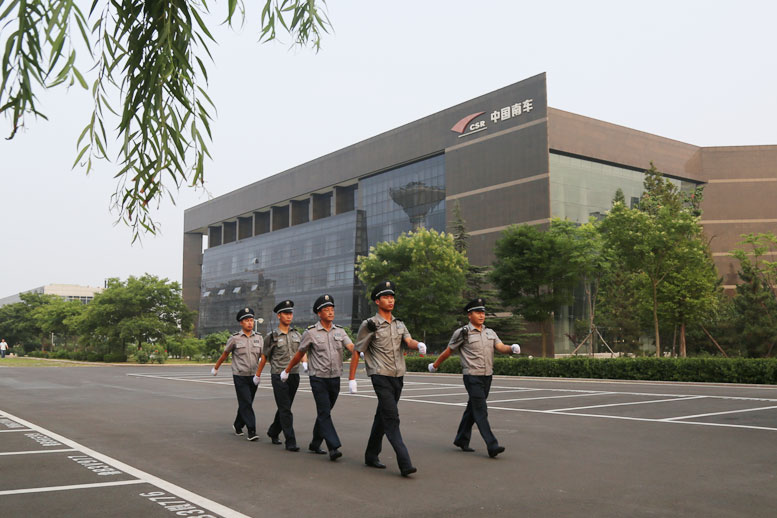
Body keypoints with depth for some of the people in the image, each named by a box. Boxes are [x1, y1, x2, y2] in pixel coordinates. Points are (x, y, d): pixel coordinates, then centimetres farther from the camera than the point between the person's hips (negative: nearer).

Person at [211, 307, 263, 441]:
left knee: (246, 403, 13)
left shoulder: (258, 337, 5)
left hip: (253, 376, 4)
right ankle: (251, 431, -9)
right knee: (246, 403, -10)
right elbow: (224, 354, 9)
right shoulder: (235, 338, -4)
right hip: (240, 376, -4)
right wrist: (216, 368, 19)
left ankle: (238, 425, 33)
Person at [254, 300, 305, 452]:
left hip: (294, 376, 5)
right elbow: (264, 358, 7)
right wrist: (257, 376, 13)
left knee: (284, 408, 14)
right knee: (285, 409, -8)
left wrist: (305, 363, -17)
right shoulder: (272, 337, -2)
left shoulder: (296, 334, 10)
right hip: (278, 376, -5)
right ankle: (290, 442, -8)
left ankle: (273, 432, 34)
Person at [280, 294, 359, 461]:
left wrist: (352, 379, -18)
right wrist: (286, 371, 18)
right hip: (318, 379, -4)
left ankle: (315, 444, 26)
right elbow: (299, 354, 8)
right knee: (324, 413, -12)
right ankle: (333, 448, -18)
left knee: (324, 412, 12)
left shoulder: (339, 331, 4)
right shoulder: (310, 332, -5)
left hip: (335, 379, 4)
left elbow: (355, 352, -5)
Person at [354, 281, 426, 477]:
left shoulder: (399, 324, 13)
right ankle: (404, 463, -18)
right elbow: (357, 351, 0)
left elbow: (409, 341, -3)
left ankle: (371, 456, 28)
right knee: (392, 418, -13)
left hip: (398, 377, 6)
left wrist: (419, 344, -27)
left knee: (382, 417, 15)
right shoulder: (369, 325, -4)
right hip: (381, 377, -6)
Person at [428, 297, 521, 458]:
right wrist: (435, 365, 12)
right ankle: (492, 446, -15)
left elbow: (501, 347, -2)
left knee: (473, 409, 15)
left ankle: (461, 440, 28)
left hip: (487, 376, 6)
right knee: (481, 411, -11)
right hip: (472, 377, -6)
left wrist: (512, 348, -24)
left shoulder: (490, 333, 11)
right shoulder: (462, 333, -5)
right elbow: (448, 351, 4)